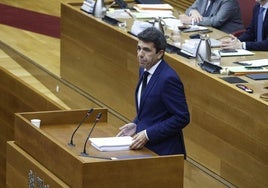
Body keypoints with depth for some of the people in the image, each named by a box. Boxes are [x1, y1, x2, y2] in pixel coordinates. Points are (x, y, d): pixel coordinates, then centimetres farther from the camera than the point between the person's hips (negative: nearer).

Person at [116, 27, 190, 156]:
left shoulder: (168, 78, -19)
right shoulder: (144, 71, 7)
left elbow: (182, 118, -19)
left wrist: (148, 134, -19)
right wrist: (136, 125, 3)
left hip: (162, 151, -8)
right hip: (144, 147, 8)